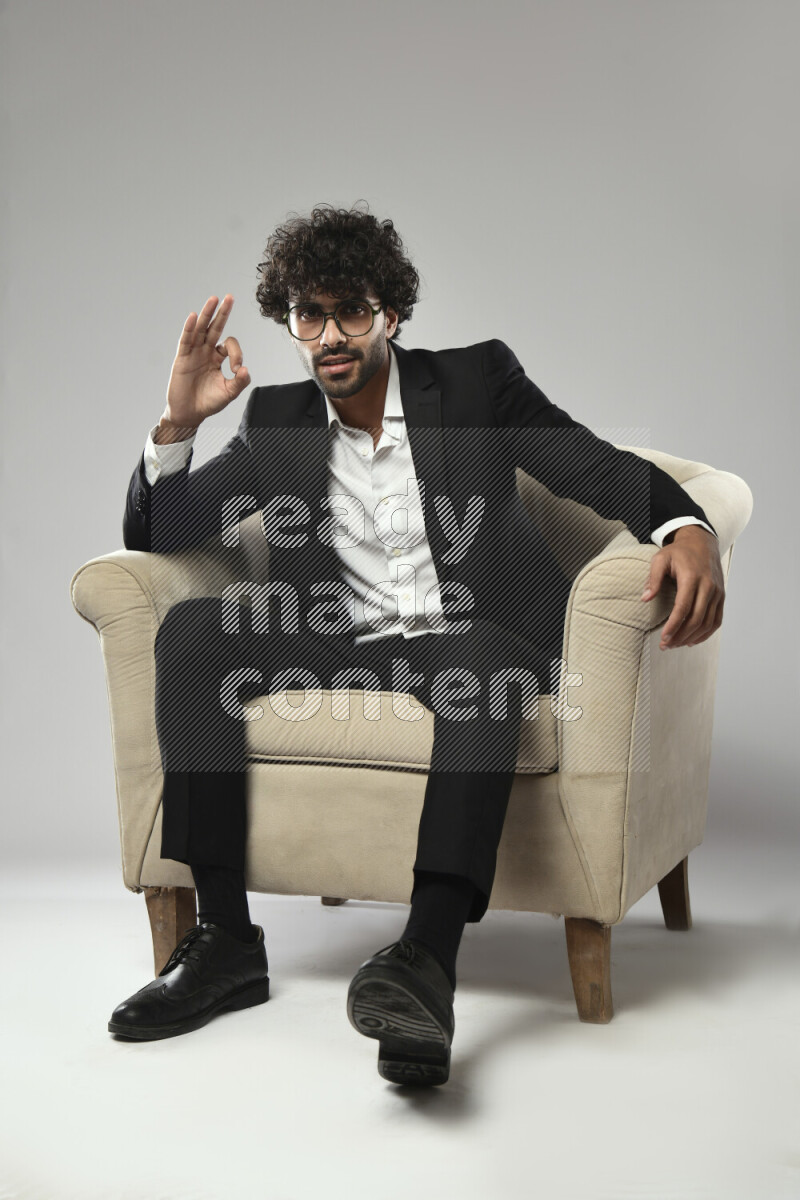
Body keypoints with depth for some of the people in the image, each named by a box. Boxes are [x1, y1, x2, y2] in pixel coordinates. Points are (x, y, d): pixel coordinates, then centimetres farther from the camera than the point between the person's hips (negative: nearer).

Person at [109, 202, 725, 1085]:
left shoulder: (477, 381, 4)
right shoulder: (278, 423, 11)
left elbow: (604, 469, -4)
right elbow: (155, 535, 10)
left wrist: (687, 528, -26)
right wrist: (179, 424, -8)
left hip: (472, 639, -3)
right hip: (341, 648, 3)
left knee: (482, 663, -38)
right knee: (189, 629, -20)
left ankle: (428, 956, -50)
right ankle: (224, 939, -21)